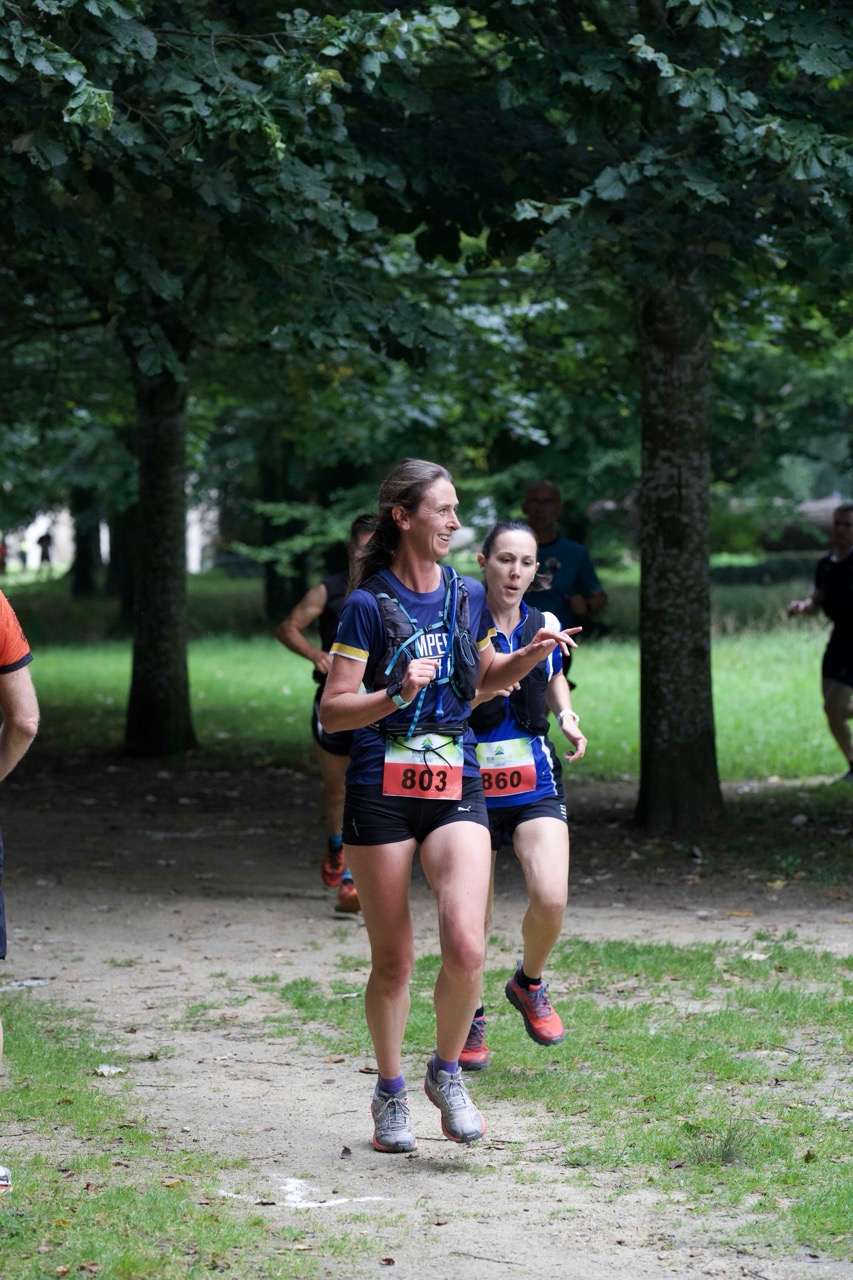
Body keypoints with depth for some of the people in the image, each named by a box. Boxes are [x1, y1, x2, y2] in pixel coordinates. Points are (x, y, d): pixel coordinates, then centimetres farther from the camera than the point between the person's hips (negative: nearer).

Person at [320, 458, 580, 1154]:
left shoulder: (468, 596, 9)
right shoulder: (368, 606, -6)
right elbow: (332, 712, -9)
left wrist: (531, 654, 7)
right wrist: (396, 694, -25)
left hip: (456, 789, 3)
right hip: (381, 793, -3)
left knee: (466, 947, -15)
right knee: (393, 960, 3)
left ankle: (447, 1071, 10)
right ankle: (391, 1095, 22)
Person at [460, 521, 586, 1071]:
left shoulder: (546, 626, 5)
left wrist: (567, 715, 7)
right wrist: (477, 690, -25)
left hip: (535, 784, 2)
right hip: (472, 786, -2)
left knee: (551, 898, -17)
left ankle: (529, 984, 13)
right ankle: (470, 1019, 28)